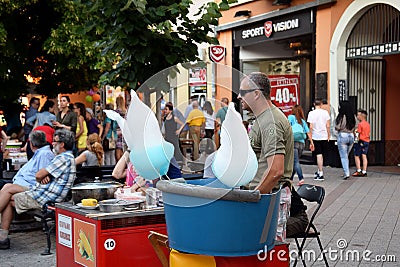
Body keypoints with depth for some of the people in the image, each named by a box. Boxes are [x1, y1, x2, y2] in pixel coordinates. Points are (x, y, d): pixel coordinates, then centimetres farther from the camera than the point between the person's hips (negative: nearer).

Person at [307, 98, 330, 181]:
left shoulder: (311, 113, -6)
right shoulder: (325, 112, -1)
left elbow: (311, 127, -9)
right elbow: (328, 126, -1)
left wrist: (310, 138, -2)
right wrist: (329, 135, 10)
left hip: (316, 137, -2)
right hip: (324, 136, 2)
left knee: (319, 155, -1)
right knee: (321, 155, 15)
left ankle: (320, 174, -4)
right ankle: (319, 171, 24)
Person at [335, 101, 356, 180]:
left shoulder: (341, 116, -12)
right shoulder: (353, 117, 6)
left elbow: (338, 127, -12)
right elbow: (354, 128, 9)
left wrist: (335, 127, 8)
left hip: (342, 136, -6)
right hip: (351, 136, 6)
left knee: (343, 156, -3)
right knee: (346, 156, 18)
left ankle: (346, 173, -11)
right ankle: (346, 172, 19)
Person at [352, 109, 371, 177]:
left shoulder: (360, 124, -12)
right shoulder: (368, 124, 11)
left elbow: (358, 133, -15)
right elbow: (369, 134, 16)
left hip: (361, 141, -7)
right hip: (367, 141, 7)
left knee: (356, 156, 3)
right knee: (364, 156, 5)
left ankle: (358, 171, 0)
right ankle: (364, 172, 3)